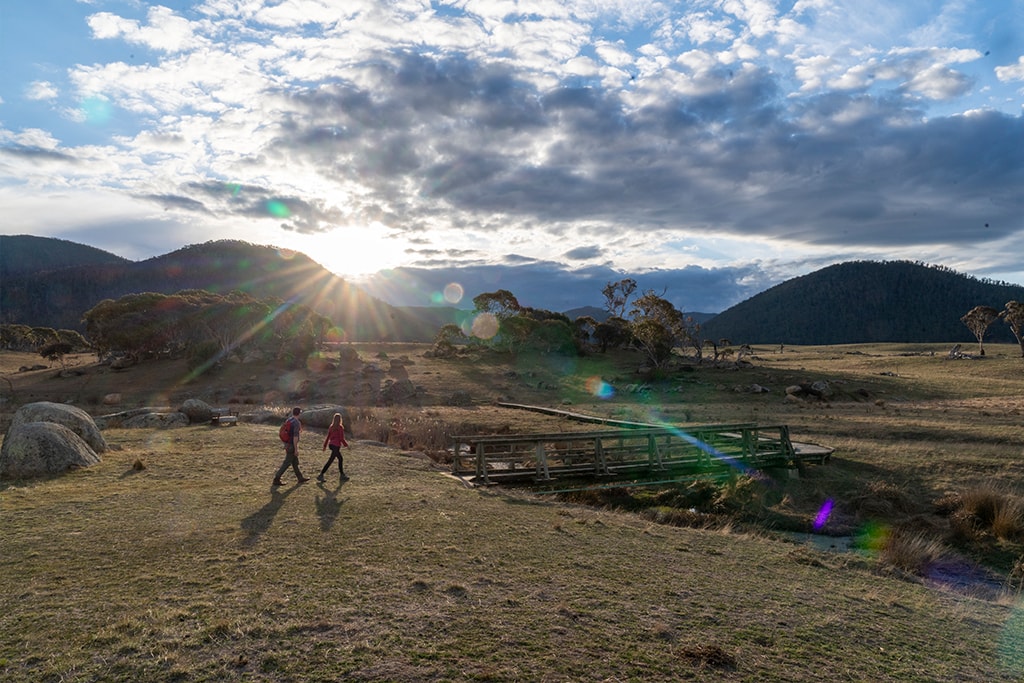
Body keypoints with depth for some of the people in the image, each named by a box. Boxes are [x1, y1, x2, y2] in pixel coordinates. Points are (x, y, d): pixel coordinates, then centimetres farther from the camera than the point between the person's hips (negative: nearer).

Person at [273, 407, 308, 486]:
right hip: (292, 446, -9)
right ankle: (276, 480, -1)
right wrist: (296, 449, -21)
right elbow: (295, 437, -25)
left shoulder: (287, 421, 7)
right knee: (286, 463, -3)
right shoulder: (297, 423, -21)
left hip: (287, 444, 9)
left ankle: (300, 478, 27)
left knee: (295, 462, 17)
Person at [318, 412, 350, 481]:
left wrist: (325, 446, 15)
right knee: (330, 461, -5)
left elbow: (328, 437, 10)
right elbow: (341, 439, -13)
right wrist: (346, 445, 1)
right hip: (336, 446, -8)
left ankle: (342, 475, 25)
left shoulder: (331, 427, 7)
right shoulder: (340, 428, -13)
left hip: (331, 445, 8)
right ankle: (321, 475, -7)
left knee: (340, 459, 19)